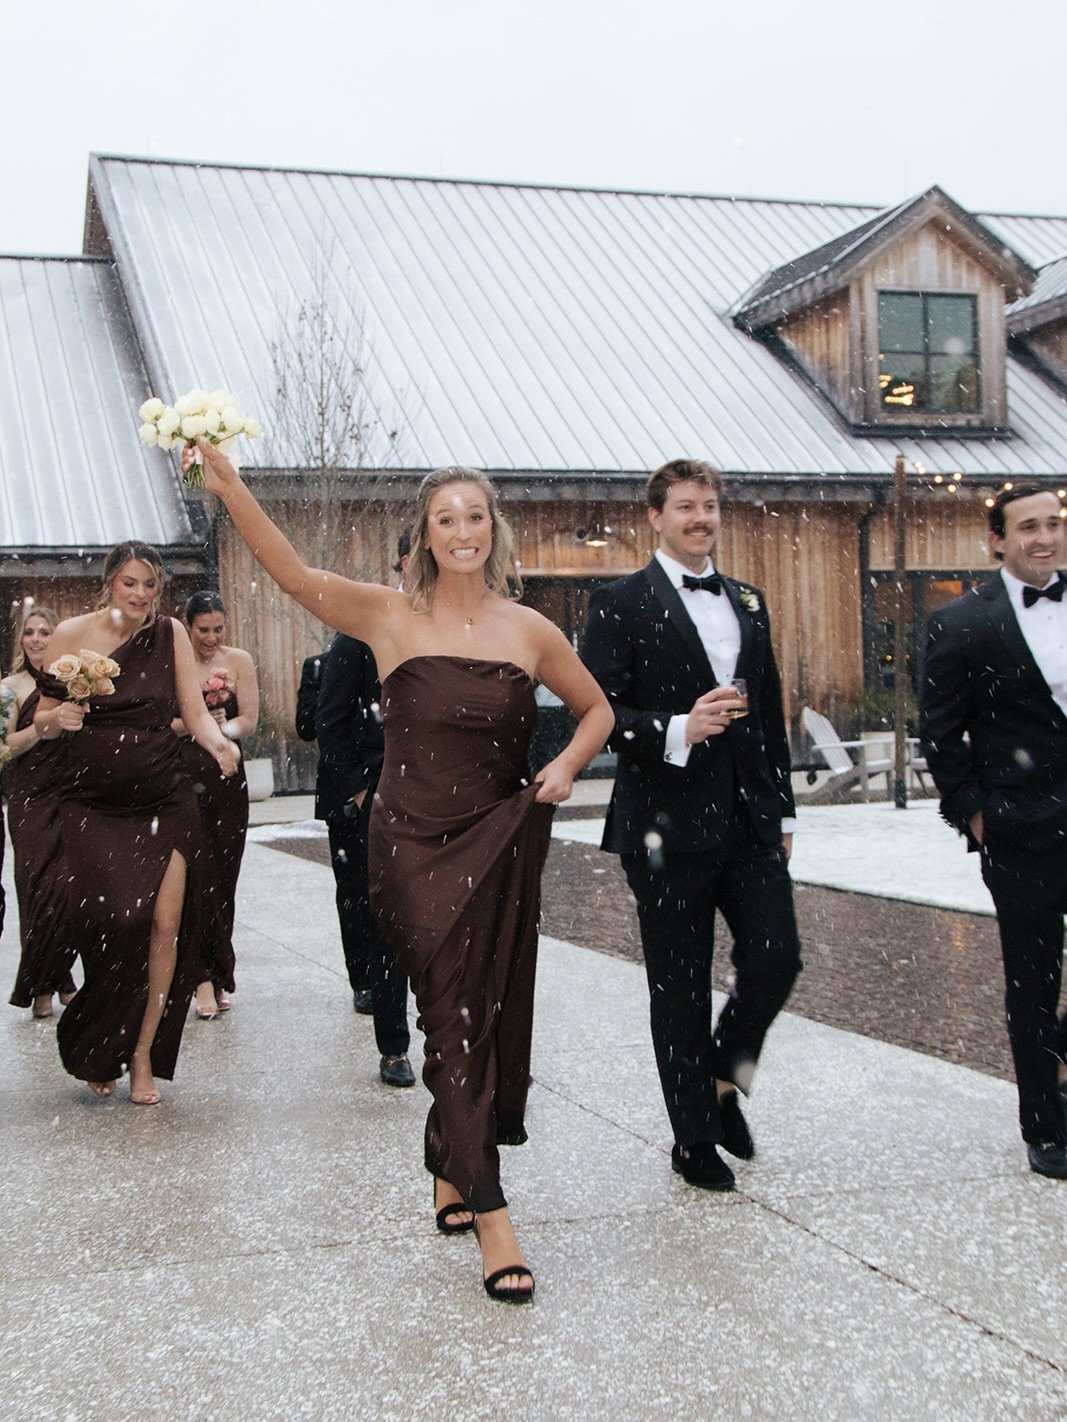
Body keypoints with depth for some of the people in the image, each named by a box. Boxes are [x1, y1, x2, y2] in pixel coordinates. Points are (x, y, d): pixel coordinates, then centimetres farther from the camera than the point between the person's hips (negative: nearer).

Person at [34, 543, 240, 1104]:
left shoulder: (170, 633, 3)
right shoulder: (71, 634, -2)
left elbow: (194, 710, 1)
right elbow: (41, 720, 2)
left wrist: (219, 742, -19)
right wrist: (59, 719, -20)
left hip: (164, 800, 2)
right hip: (92, 805, -2)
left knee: (166, 922, -6)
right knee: (119, 920, -13)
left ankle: (143, 1055, 13)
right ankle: (95, 1052, 14)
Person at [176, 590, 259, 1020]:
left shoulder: (239, 661, 6)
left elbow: (249, 719, 3)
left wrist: (224, 728, -18)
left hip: (227, 778, 2)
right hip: (182, 775, -2)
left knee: (223, 878, 5)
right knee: (196, 875, -7)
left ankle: (216, 973, 18)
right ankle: (206, 977, -4)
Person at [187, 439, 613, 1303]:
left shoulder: (529, 631, 4)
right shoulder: (390, 617, -2)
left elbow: (597, 709, 17)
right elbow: (294, 573, -16)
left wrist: (568, 765, -3)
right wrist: (230, 488, -28)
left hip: (502, 843, 3)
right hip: (415, 845, -2)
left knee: (491, 1014, 10)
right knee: (454, 1015, -5)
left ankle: (452, 1173, 33)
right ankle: (490, 1214, 2)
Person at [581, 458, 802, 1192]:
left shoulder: (749, 602, 15)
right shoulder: (620, 604, -3)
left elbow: (771, 712, 18)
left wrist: (783, 809, 16)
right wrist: (677, 731, -23)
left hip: (749, 819, 5)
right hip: (669, 825, -5)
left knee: (777, 957, -2)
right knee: (681, 987, 4)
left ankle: (722, 1076, 26)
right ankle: (695, 1137, 21)